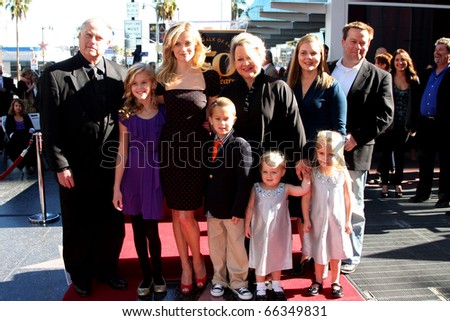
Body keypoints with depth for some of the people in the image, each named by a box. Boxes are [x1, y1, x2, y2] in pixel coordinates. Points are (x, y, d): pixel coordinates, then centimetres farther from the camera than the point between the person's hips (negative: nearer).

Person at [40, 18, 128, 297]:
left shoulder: (120, 74, 2)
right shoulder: (56, 74, -6)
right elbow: (50, 125, -7)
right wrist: (60, 165, -10)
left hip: (111, 166, 3)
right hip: (75, 168, -2)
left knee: (113, 223, 14)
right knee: (77, 226, 14)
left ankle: (107, 268, 36)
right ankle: (80, 274, 35)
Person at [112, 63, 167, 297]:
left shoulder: (163, 112, -2)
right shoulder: (126, 115, 0)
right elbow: (122, 153, 0)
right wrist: (116, 187, -1)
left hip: (154, 175, -1)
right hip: (132, 175, 2)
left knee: (151, 230, 3)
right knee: (138, 230, 11)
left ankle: (158, 275, 25)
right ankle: (146, 275, 27)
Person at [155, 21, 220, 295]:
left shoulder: (209, 76, -2)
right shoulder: (163, 78, 6)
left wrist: (205, 125, -9)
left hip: (197, 150, -3)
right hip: (170, 149, 3)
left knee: (186, 214, -2)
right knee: (177, 212, 10)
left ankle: (198, 261, 25)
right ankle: (185, 266, 27)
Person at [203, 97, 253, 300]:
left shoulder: (240, 145, -12)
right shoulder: (208, 146, 6)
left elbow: (244, 182, -15)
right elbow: (205, 178, 10)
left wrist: (238, 209, -18)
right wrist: (205, 205, 7)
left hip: (232, 208, -5)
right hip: (212, 207, 5)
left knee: (236, 246, 9)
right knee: (215, 245, 16)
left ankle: (238, 282, 24)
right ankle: (219, 279, 33)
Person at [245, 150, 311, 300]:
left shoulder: (285, 189, -9)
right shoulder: (256, 188, -9)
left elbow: (304, 190, -14)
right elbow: (250, 207, -2)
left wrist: (306, 175, -19)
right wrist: (247, 225, 1)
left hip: (278, 232, 1)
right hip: (260, 232, -1)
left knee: (277, 258, 17)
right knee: (260, 259, 11)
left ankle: (276, 286, 35)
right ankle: (260, 288, 26)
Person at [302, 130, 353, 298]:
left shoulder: (342, 173, -9)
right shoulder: (312, 173, -11)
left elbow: (348, 198, -1)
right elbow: (306, 197, -7)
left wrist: (348, 220, 1)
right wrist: (306, 219, -7)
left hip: (337, 220, 0)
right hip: (318, 220, 0)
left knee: (336, 252, 13)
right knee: (318, 252, 13)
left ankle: (335, 282, 30)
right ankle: (318, 281, 30)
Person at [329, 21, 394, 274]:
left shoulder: (379, 77, 1)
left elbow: (385, 116, -6)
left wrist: (355, 138, -15)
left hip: (355, 152, -3)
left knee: (352, 208, 8)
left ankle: (351, 256, 23)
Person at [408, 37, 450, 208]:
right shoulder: (427, 73, 14)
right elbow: (417, 98, 13)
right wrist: (413, 123, 9)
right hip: (424, 124, 6)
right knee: (424, 161, 13)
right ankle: (423, 192, 25)